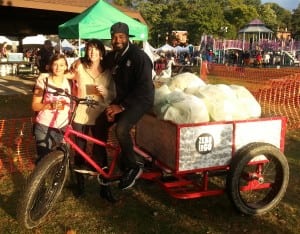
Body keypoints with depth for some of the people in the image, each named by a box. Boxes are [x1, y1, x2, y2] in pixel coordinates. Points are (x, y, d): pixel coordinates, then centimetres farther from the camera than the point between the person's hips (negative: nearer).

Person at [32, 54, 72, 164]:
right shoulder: (43, 81, -6)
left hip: (63, 128, 3)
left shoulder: (69, 82, 2)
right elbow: (35, 106, -8)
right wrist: (50, 105, -24)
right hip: (44, 127, -2)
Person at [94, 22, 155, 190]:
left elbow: (144, 87, -24)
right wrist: (114, 104, -7)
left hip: (141, 99, -7)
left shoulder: (139, 56, -19)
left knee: (121, 129, -29)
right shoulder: (111, 57, 5)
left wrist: (122, 106, -24)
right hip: (122, 98, 8)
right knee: (100, 123, -5)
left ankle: (134, 166, -8)